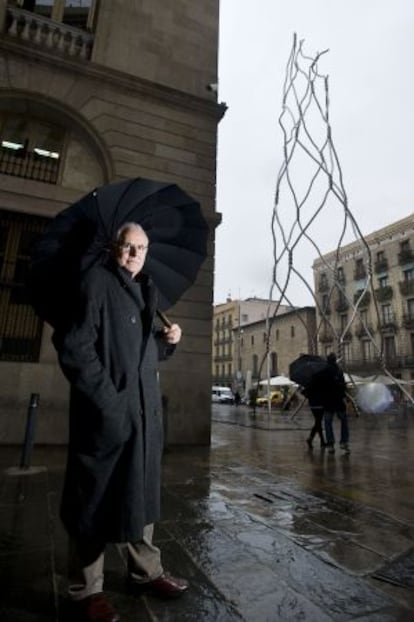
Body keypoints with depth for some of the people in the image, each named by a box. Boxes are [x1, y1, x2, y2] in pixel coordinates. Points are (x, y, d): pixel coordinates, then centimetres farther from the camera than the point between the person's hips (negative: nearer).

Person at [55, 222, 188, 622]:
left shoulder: (144, 291, 17)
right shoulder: (96, 282, -7)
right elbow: (73, 345, -15)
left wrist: (166, 340, 1)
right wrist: (106, 397, -19)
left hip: (144, 408, 8)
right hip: (107, 409, -7)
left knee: (140, 491, 17)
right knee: (97, 495, 6)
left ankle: (146, 571, 34)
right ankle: (87, 588, 26)